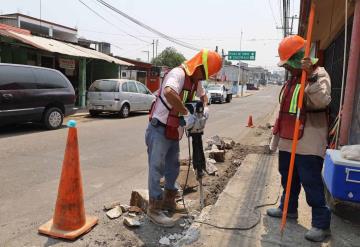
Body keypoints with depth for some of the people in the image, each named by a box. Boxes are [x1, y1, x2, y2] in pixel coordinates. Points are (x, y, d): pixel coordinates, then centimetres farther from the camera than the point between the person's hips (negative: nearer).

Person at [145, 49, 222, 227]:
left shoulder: (195, 80, 8)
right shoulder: (179, 73, -21)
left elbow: (202, 94, 28)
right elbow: (168, 93, -43)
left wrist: (205, 107, 6)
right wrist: (187, 113, -34)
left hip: (174, 132, 9)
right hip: (159, 129, -9)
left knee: (173, 167, 17)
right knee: (157, 168, -3)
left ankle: (168, 201, 32)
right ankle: (154, 209, 8)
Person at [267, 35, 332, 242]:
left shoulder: (319, 74, -11)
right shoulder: (293, 78, 16)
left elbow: (322, 101, -31)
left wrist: (311, 76, -38)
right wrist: (278, 135, 22)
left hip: (308, 143, -8)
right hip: (288, 140, 9)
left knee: (311, 182, -4)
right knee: (288, 177, 19)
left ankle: (321, 223, 8)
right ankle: (288, 208, 36)